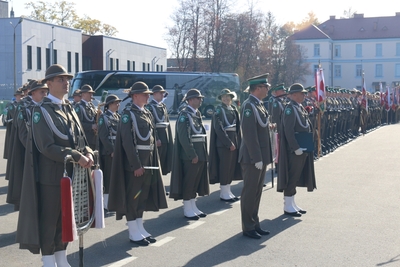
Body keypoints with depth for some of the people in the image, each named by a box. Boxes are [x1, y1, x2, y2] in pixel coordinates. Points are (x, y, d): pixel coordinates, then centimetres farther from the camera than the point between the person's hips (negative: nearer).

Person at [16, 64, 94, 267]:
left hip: (71, 173, 7)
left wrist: (87, 153, -8)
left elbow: (79, 139, 13)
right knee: (49, 219, 2)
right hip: (51, 175, -7)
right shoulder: (42, 110, -10)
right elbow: (46, 146, -18)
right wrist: (77, 157, -22)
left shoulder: (69, 109, 13)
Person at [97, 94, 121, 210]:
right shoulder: (104, 117, -7)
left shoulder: (118, 117, 14)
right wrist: (112, 150, -18)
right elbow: (103, 136, -15)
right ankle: (106, 203, 5)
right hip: (109, 152, -7)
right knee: (109, 178, -2)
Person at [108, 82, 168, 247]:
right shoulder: (128, 114, -10)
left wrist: (154, 162, 9)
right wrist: (136, 164, -21)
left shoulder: (147, 114, 14)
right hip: (133, 163, -8)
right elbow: (127, 141, -17)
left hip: (148, 162, 8)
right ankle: (133, 233, 8)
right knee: (131, 197, 1)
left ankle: (140, 228, 23)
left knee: (143, 196, 13)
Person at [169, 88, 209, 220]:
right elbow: (183, 137, -19)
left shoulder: (197, 114, 14)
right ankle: (187, 210, 9)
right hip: (189, 155, -8)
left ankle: (193, 207, 23)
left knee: (196, 181, 14)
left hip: (200, 154, 8)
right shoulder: (184, 115, -12)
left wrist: (203, 153, 11)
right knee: (188, 182, 0)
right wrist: (192, 155, -20)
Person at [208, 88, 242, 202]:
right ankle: (224, 193, 6)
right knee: (224, 167, -2)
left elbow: (237, 126, 15)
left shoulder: (233, 109, 14)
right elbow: (218, 128, -14)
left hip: (234, 140, 7)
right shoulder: (219, 110, -6)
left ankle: (227, 191, 19)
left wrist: (237, 141, 5)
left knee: (232, 166, 10)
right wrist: (229, 143, -18)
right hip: (223, 142, -7)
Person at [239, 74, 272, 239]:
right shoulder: (249, 106, -17)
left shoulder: (258, 105, 13)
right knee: (250, 193, 0)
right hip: (252, 158, -9)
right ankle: (248, 228, 9)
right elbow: (249, 134, -22)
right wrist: (257, 158, -22)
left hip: (261, 157, 9)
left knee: (257, 192, 15)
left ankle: (255, 224, 25)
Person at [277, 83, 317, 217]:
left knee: (296, 176, 15)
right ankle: (288, 207, 5)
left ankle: (291, 204, 24)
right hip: (294, 150, -10)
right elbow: (289, 131, -22)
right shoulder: (290, 109, -15)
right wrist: (296, 148, -24)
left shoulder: (300, 108, 15)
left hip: (303, 149, 10)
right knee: (292, 177, -3)